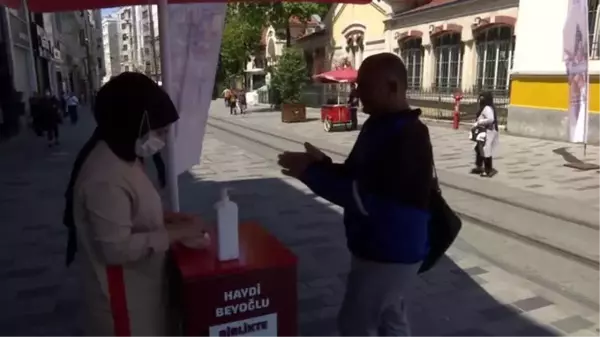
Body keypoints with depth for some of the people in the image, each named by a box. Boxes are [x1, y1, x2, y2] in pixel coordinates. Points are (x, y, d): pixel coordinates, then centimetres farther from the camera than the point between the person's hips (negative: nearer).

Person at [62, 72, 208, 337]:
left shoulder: (122, 158, 2)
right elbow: (117, 247, -30)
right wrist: (176, 233, -24)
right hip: (123, 294, -9)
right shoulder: (105, 178, -30)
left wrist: (167, 218, 0)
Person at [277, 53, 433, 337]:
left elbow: (367, 198, -29)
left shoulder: (407, 138, -25)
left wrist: (311, 173, -24)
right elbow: (357, 176, 13)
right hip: (381, 248, 9)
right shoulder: (379, 126, 6)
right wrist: (321, 164, -5)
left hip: (391, 252, -9)